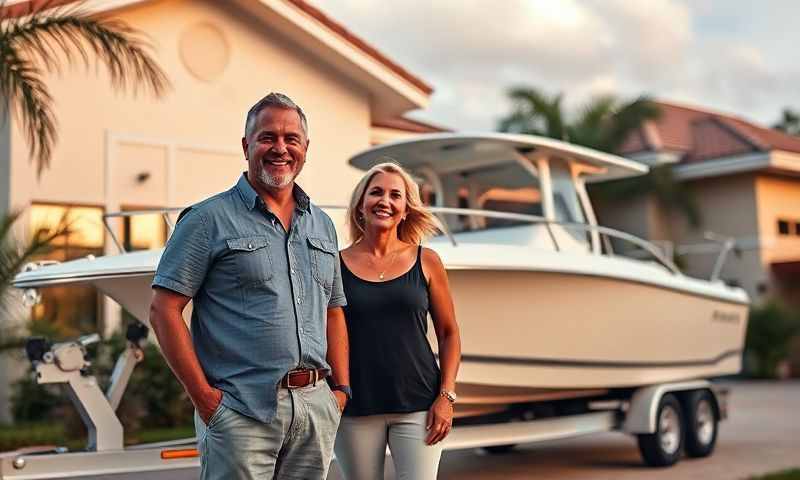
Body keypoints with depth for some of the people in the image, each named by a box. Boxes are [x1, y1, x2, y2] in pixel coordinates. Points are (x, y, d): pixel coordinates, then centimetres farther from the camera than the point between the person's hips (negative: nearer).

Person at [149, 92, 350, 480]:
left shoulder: (322, 225, 15)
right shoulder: (210, 219, -3)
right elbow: (164, 310, -7)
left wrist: (342, 389, 9)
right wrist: (204, 397, -11)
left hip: (316, 406, 6)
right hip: (242, 409, -5)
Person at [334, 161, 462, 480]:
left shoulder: (426, 262, 3)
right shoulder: (337, 265, 1)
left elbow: (448, 334, 7)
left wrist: (446, 396, -2)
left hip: (417, 405, 0)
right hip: (355, 409, 0)